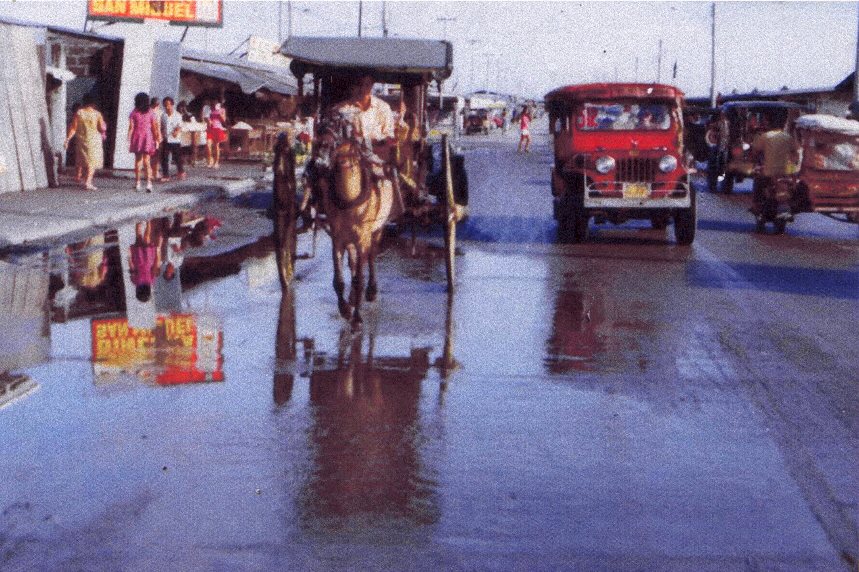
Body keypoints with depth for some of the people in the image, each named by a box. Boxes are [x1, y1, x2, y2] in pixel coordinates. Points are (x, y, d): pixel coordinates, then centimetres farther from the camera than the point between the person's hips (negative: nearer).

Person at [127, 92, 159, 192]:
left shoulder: (134, 113, -3)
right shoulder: (150, 113, 0)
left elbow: (131, 128, -6)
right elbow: (154, 128, 1)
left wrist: (129, 141, -3)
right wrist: (155, 139, 10)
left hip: (137, 137, 0)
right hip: (148, 137, 0)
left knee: (138, 160, 12)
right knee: (146, 161, -2)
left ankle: (138, 183, 16)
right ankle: (149, 182, -19)